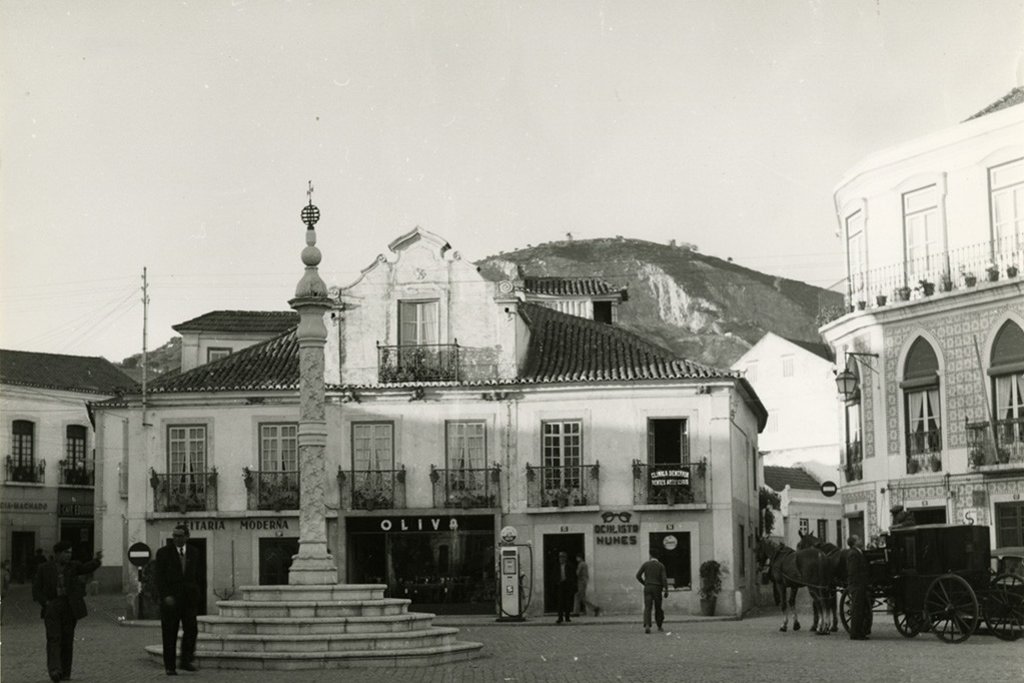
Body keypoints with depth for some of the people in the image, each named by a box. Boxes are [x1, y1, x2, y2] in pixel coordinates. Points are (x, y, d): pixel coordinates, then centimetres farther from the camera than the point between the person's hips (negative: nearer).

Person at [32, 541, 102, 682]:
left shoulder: (73, 566, 8)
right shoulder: (44, 569, 4)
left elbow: (87, 568, -7)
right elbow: (36, 589, 5)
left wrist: (97, 560, -27)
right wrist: (45, 602, -9)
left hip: (69, 608, 2)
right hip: (52, 607, -2)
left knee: (67, 639, 2)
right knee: (54, 637, -15)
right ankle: (54, 669, -26)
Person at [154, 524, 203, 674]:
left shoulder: (194, 552, 8)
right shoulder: (163, 553, -2)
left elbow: (198, 575, 14)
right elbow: (159, 577, -6)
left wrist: (197, 593, 7)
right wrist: (165, 596, -16)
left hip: (189, 598, 2)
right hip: (170, 598, -2)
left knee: (191, 629, -10)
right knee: (169, 634, 0)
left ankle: (185, 661, 4)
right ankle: (169, 666, 7)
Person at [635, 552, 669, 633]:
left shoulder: (645, 564, 4)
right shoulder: (661, 566, 1)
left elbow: (638, 576, -1)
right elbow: (664, 578, -10)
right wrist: (666, 591, -10)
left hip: (648, 588, 0)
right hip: (657, 588, 0)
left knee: (647, 608, -6)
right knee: (658, 607, 16)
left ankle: (647, 626, -26)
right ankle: (659, 626, 26)